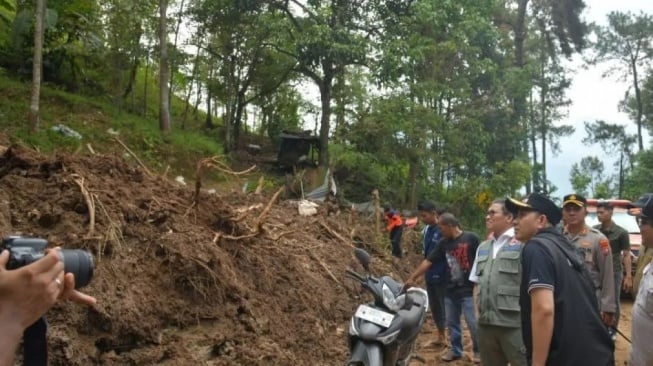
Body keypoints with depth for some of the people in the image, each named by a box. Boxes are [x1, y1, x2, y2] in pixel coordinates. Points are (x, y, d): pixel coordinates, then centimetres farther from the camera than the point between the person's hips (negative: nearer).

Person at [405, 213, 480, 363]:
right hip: (450, 291, 5)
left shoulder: (471, 238, -9)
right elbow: (428, 261, 7)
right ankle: (455, 350, 28)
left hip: (467, 290, -5)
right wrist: (412, 278, 5)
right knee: (452, 323, 13)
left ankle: (478, 350, 20)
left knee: (472, 323, 2)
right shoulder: (443, 243, 6)